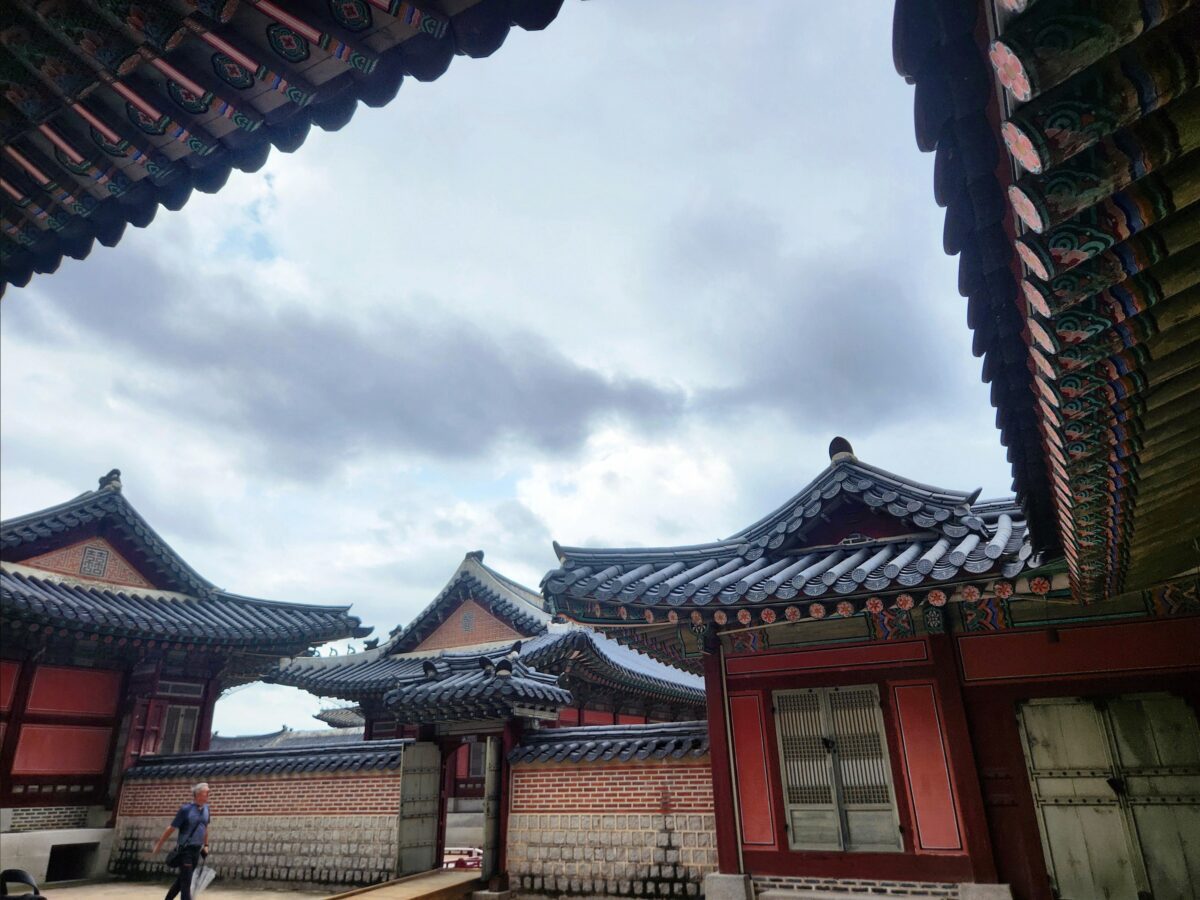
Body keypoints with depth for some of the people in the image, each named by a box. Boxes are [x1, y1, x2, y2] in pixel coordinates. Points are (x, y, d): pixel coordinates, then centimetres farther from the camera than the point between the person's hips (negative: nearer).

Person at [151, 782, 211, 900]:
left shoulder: (206, 808, 5)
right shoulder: (186, 809, -14)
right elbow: (171, 828, -7)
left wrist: (206, 845, 18)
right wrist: (158, 845, -2)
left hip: (197, 850, 6)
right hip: (186, 850, -6)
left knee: (182, 879, 18)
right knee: (186, 882, -4)